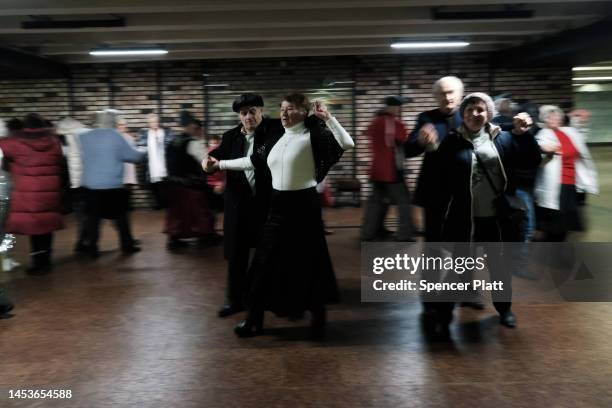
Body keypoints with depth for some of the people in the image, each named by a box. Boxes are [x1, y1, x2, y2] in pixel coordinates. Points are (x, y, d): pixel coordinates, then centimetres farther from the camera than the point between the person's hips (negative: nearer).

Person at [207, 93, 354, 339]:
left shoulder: (312, 136, -9)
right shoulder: (277, 139, 10)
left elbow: (347, 144, -20)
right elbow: (253, 161, 16)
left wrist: (327, 118, -24)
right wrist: (220, 164, 19)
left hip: (304, 205, -6)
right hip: (278, 205, 6)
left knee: (310, 261, 4)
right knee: (265, 261, 9)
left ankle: (318, 317, 24)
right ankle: (254, 320, 22)